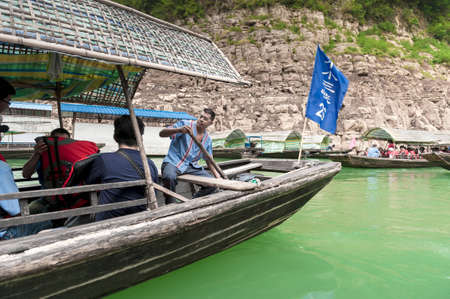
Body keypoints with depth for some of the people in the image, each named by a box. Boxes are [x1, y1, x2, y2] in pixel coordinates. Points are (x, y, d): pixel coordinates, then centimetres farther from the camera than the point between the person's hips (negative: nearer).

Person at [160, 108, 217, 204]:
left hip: (191, 166, 6)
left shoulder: (208, 139, 11)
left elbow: (209, 159, 20)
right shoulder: (185, 124, -6)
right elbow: (162, 133, -13)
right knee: (170, 177, -38)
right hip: (173, 162, -5)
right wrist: (179, 130, -31)